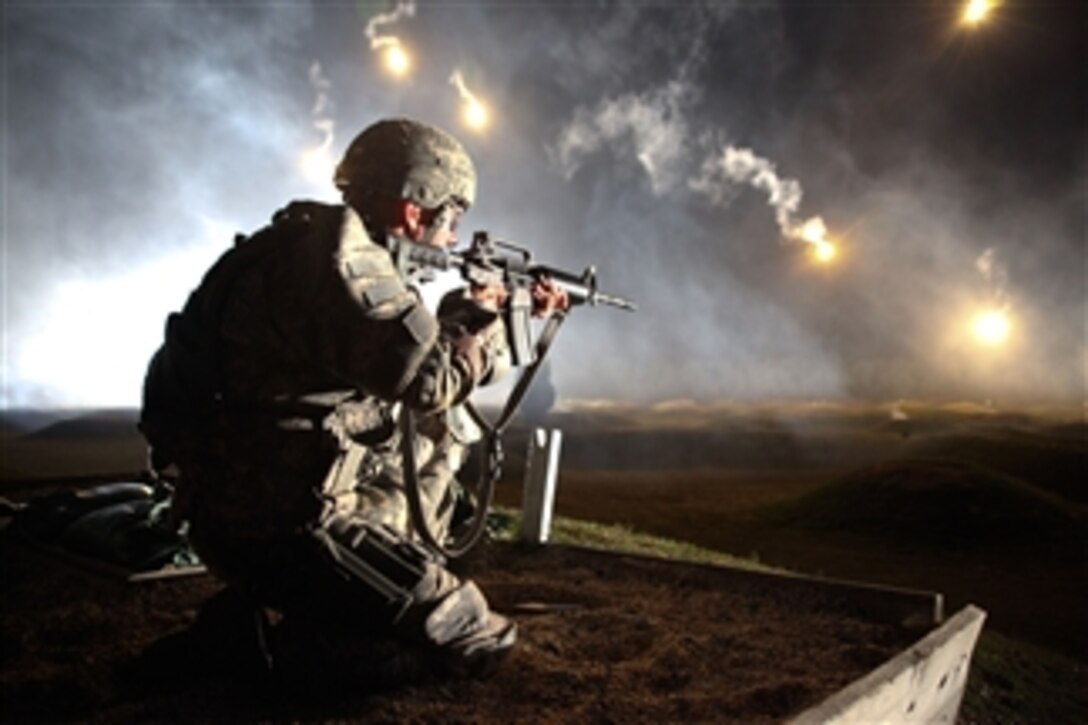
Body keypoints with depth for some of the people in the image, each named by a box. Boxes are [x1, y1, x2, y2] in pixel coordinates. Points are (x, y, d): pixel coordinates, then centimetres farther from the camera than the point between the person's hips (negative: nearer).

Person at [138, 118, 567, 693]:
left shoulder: (354, 250, 12)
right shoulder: (339, 251, -18)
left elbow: (418, 339, 22)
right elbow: (430, 376, -20)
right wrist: (486, 318, -1)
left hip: (279, 493, 10)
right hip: (271, 523, -10)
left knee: (444, 431, 20)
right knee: (477, 640, -7)